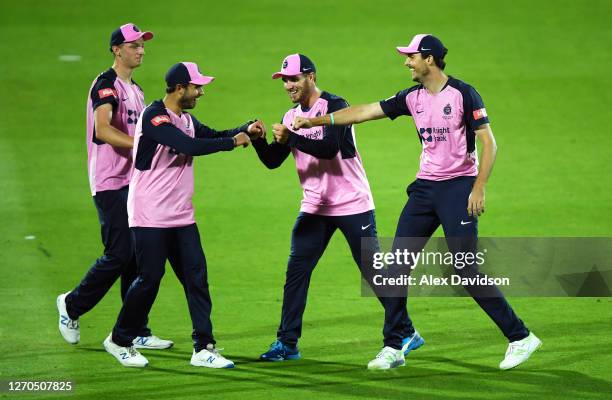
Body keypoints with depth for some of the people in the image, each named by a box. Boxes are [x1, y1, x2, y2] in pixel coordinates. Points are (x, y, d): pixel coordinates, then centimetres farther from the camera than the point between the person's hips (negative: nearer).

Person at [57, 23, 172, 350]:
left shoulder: (135, 90, 19)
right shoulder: (106, 84, -11)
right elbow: (103, 130, -26)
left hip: (133, 184, 9)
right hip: (110, 184, -9)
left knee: (137, 258, 6)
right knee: (119, 255, -10)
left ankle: (137, 332, 8)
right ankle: (72, 305, 9)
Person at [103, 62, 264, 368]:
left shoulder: (186, 119, 12)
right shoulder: (154, 117, -17)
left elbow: (212, 136, 22)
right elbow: (191, 146, -26)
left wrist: (245, 130, 4)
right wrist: (233, 141, -18)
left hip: (181, 216, 8)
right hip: (150, 216, -8)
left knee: (196, 276, 2)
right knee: (149, 278, -4)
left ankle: (204, 348, 4)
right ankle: (119, 341, 14)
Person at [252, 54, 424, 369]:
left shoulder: (335, 106, -12)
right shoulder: (292, 117, 9)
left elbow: (330, 148, -26)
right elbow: (272, 161, 6)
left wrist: (290, 139, -32)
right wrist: (258, 140, -13)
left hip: (352, 204, -6)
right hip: (315, 209, 6)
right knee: (296, 271, 0)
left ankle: (402, 334, 9)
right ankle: (286, 343, 4)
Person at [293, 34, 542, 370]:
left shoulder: (463, 94, -10)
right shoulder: (413, 98, 8)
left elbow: (488, 143, -11)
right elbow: (364, 112, 10)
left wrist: (479, 188, -20)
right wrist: (314, 121, 6)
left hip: (458, 187, -7)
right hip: (425, 187, 7)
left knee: (466, 270, -12)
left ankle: (520, 338, -3)